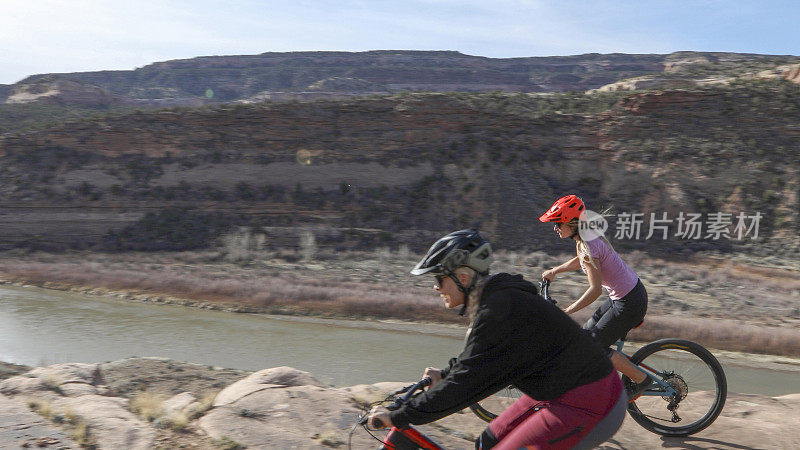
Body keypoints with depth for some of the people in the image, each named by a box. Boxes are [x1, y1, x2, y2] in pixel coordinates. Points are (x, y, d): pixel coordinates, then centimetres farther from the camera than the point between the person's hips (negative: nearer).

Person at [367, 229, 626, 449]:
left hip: (587, 407, -10)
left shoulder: (500, 310, -24)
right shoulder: (498, 295, 5)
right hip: (559, 392, 10)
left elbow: (468, 381, -26)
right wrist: (444, 375, 22)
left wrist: (399, 417, -21)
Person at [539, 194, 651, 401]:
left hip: (629, 302, -10)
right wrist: (553, 271, 25)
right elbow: (581, 261, 26)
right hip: (630, 291, 10)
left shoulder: (588, 246, -25)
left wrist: (566, 312, -25)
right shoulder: (588, 235, 4)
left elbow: (595, 289, -28)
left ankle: (640, 379, 10)